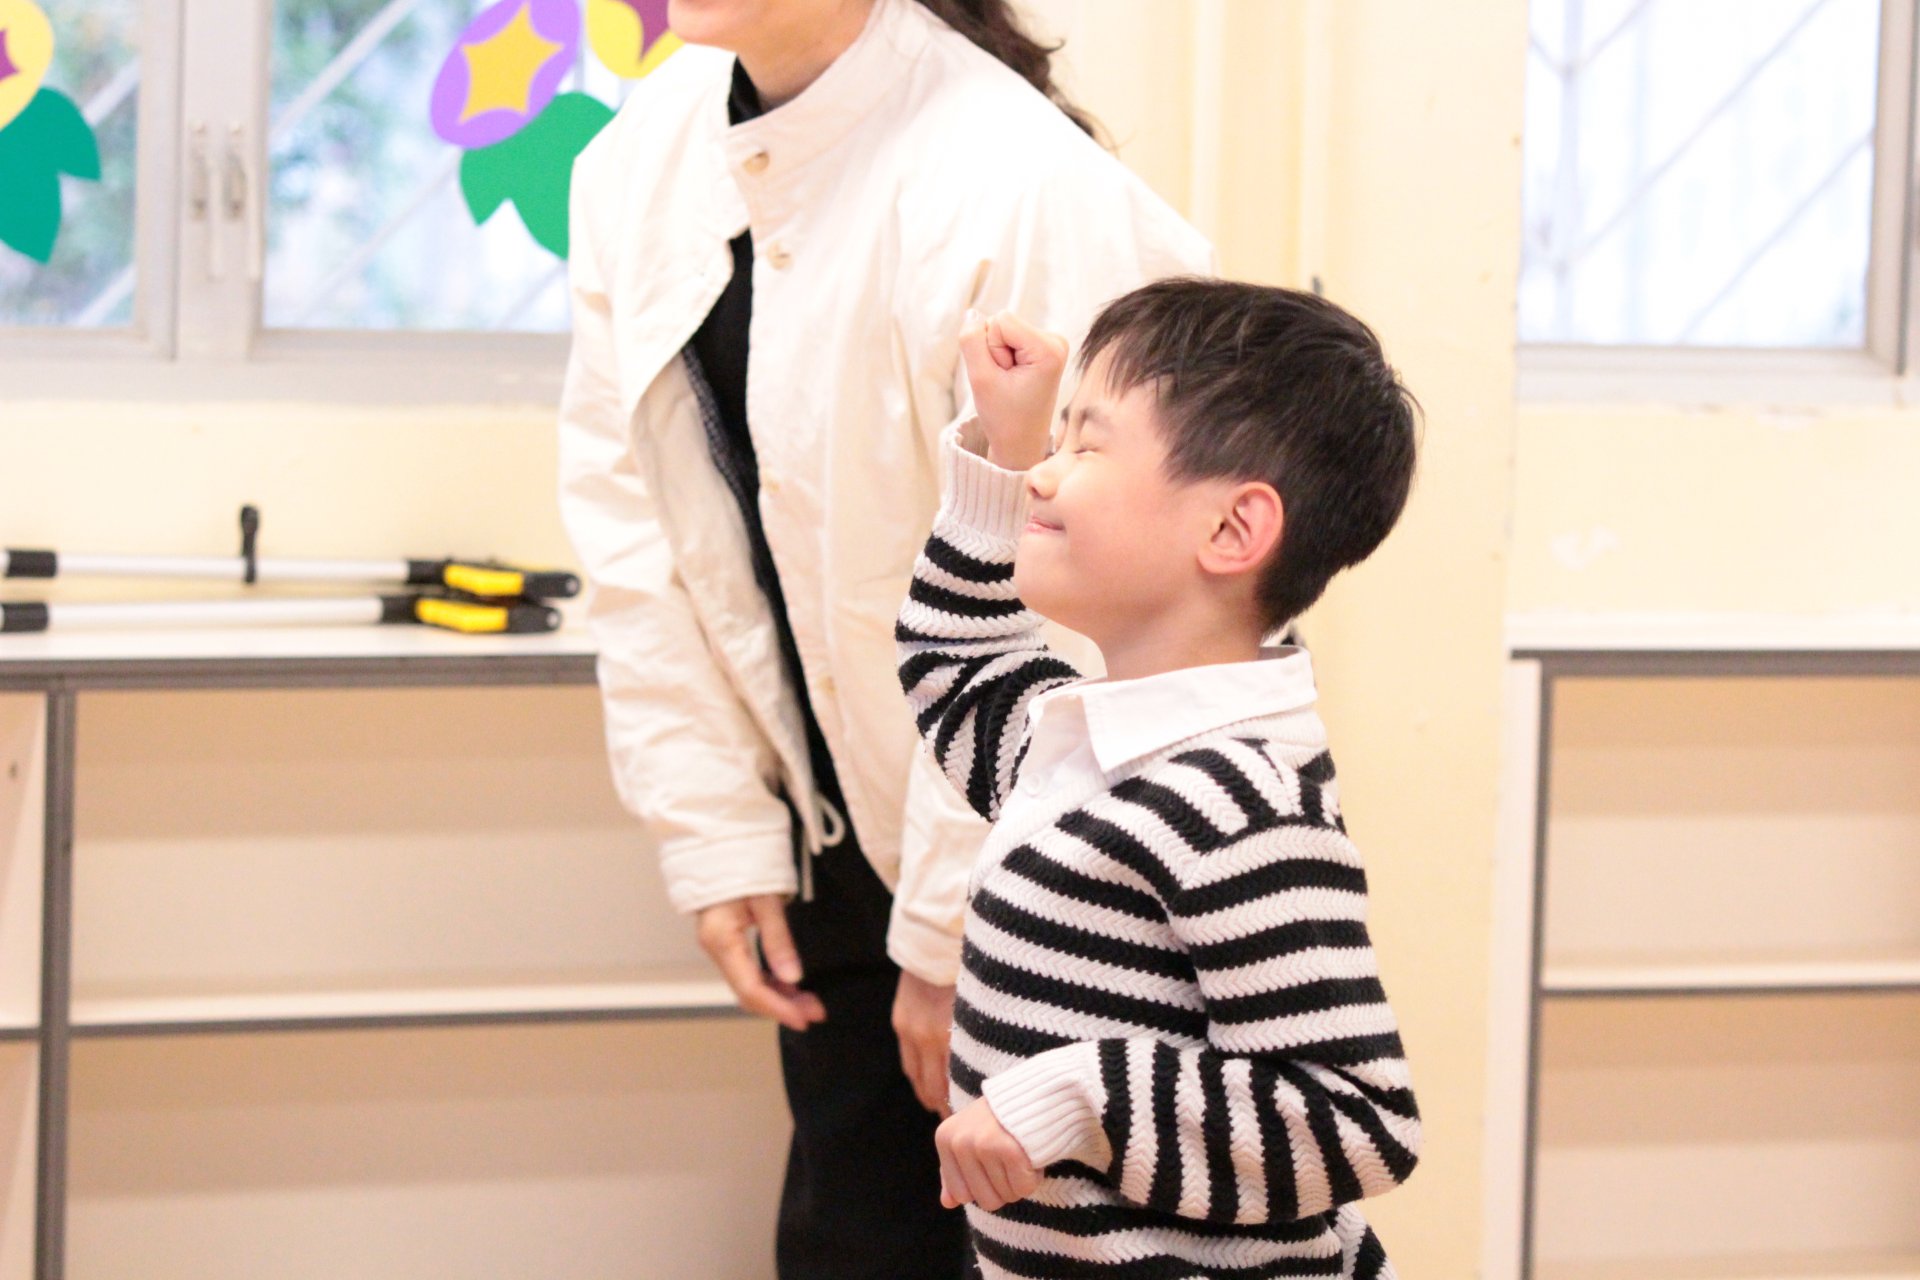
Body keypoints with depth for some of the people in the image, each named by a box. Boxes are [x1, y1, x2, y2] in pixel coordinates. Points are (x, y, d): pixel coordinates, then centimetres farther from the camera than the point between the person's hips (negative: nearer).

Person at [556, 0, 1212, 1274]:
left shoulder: (1023, 193, -25)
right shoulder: (643, 159, -2)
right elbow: (632, 511, 4)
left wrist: (951, 935, -16)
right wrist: (716, 836, 2)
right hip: (843, 833, 6)